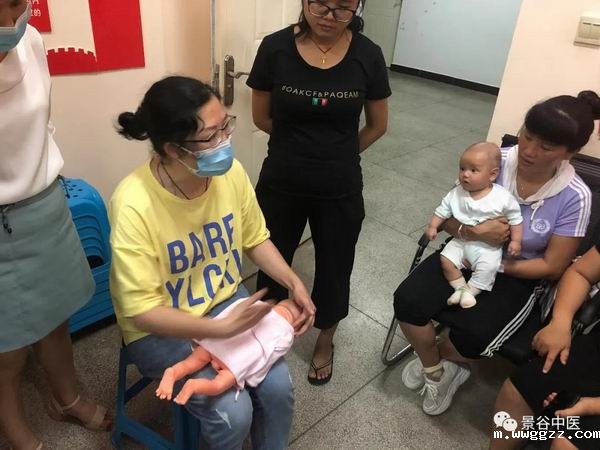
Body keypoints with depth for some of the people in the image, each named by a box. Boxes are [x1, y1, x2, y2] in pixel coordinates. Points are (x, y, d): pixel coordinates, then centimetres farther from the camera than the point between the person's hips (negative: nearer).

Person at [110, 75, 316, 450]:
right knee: (233, 411, -16)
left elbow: (255, 238, 2)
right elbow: (142, 310, -26)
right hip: (159, 329, -4)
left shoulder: (231, 171, -14)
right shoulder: (134, 205, -30)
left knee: (278, 386, -9)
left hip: (225, 299, 5)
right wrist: (221, 328, -32)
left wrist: (294, 283, -11)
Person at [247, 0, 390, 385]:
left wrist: (337, 155, 11)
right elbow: (262, 117, 1)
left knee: (334, 268, 17)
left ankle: (325, 341, 45)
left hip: (340, 189, 0)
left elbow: (378, 126, 3)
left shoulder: (368, 56, -10)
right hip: (280, 184, 0)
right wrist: (299, 148, 7)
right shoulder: (275, 48, -11)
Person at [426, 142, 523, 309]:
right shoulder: (456, 194, -5)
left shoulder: (503, 197, -13)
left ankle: (470, 291, -6)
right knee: (446, 259, -14)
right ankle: (461, 287, 2)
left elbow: (515, 219, -4)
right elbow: (442, 211, 3)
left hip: (488, 246, -3)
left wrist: (515, 241, -10)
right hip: (461, 241, 3)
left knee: (488, 267, -26)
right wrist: (432, 226, -9)